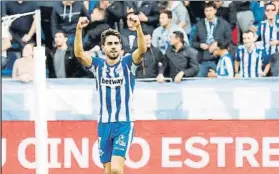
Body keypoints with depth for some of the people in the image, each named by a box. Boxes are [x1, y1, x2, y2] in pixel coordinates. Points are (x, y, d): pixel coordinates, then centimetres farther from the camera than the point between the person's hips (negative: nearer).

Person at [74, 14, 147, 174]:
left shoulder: (128, 63, 0)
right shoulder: (98, 65, 5)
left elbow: (142, 50, -19)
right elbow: (79, 53, -11)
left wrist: (138, 27, -36)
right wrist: (79, 29, -26)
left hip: (124, 124, -3)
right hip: (104, 124, 3)